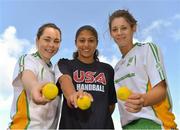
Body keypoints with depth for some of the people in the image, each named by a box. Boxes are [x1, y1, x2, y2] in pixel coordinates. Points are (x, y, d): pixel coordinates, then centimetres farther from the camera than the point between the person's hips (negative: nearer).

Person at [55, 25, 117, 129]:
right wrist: (72, 95, -39)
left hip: (102, 125, 3)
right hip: (72, 124, -2)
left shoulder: (107, 69, 12)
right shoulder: (64, 65, 4)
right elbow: (64, 80, -19)